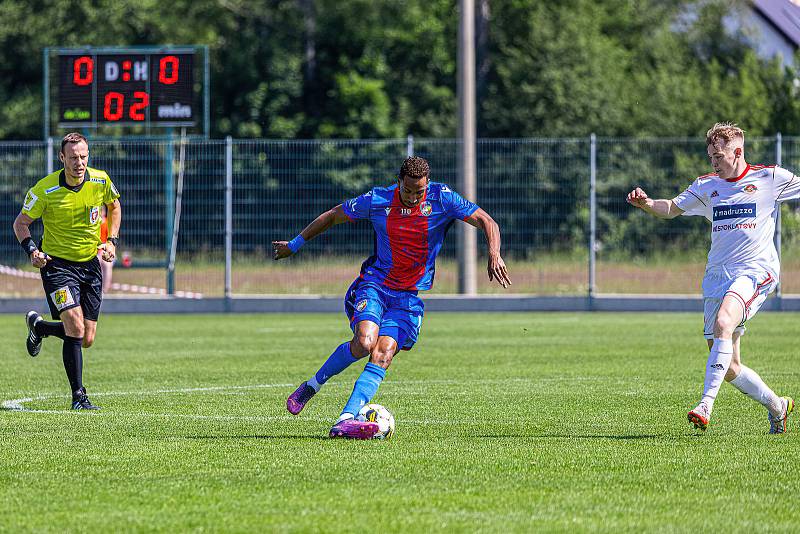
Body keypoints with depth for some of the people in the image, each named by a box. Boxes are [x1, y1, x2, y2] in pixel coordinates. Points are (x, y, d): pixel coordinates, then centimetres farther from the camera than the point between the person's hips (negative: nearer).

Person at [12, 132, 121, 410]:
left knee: (86, 340, 6)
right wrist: (31, 250, -22)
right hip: (57, 263, -4)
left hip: (90, 263, 4)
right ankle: (78, 396, -12)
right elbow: (21, 223, -5)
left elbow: (114, 206, 15)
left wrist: (112, 241, 3)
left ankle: (38, 326, 36)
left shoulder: (101, 181, -7)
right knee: (75, 327, -21)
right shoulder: (45, 190, -16)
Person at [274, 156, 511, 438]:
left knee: (383, 355, -18)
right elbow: (333, 216, 7)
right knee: (365, 341, -27)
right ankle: (312, 385, -6)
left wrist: (494, 254, -28)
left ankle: (345, 421, -26)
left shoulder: (442, 199, -8)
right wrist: (295, 244, 14)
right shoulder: (378, 200, -8)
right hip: (374, 284, -1)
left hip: (411, 297, 1)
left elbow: (487, 222, -9)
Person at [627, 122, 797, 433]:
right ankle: (777, 406, 25)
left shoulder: (770, 178, 3)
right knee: (729, 368, 2)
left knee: (723, 323, -34)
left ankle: (706, 405, -38)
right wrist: (646, 203, -1)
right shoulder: (707, 186, 15)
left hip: (755, 269, -6)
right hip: (717, 276, 6)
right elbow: (671, 209, 19)